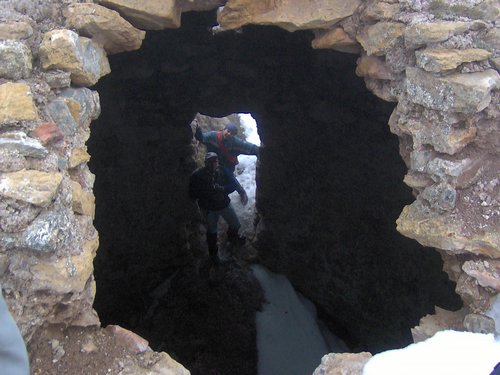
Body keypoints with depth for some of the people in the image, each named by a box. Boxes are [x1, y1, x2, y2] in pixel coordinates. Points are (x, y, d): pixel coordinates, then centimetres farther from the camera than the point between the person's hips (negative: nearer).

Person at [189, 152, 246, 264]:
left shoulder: (222, 172, -13)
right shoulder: (197, 175, -18)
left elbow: (232, 185, -7)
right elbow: (193, 194, -15)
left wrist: (221, 188, -27)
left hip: (224, 204, 3)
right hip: (209, 208, -3)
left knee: (236, 224, 16)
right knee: (212, 231, 13)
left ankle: (232, 237, 53)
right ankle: (213, 253, 38)